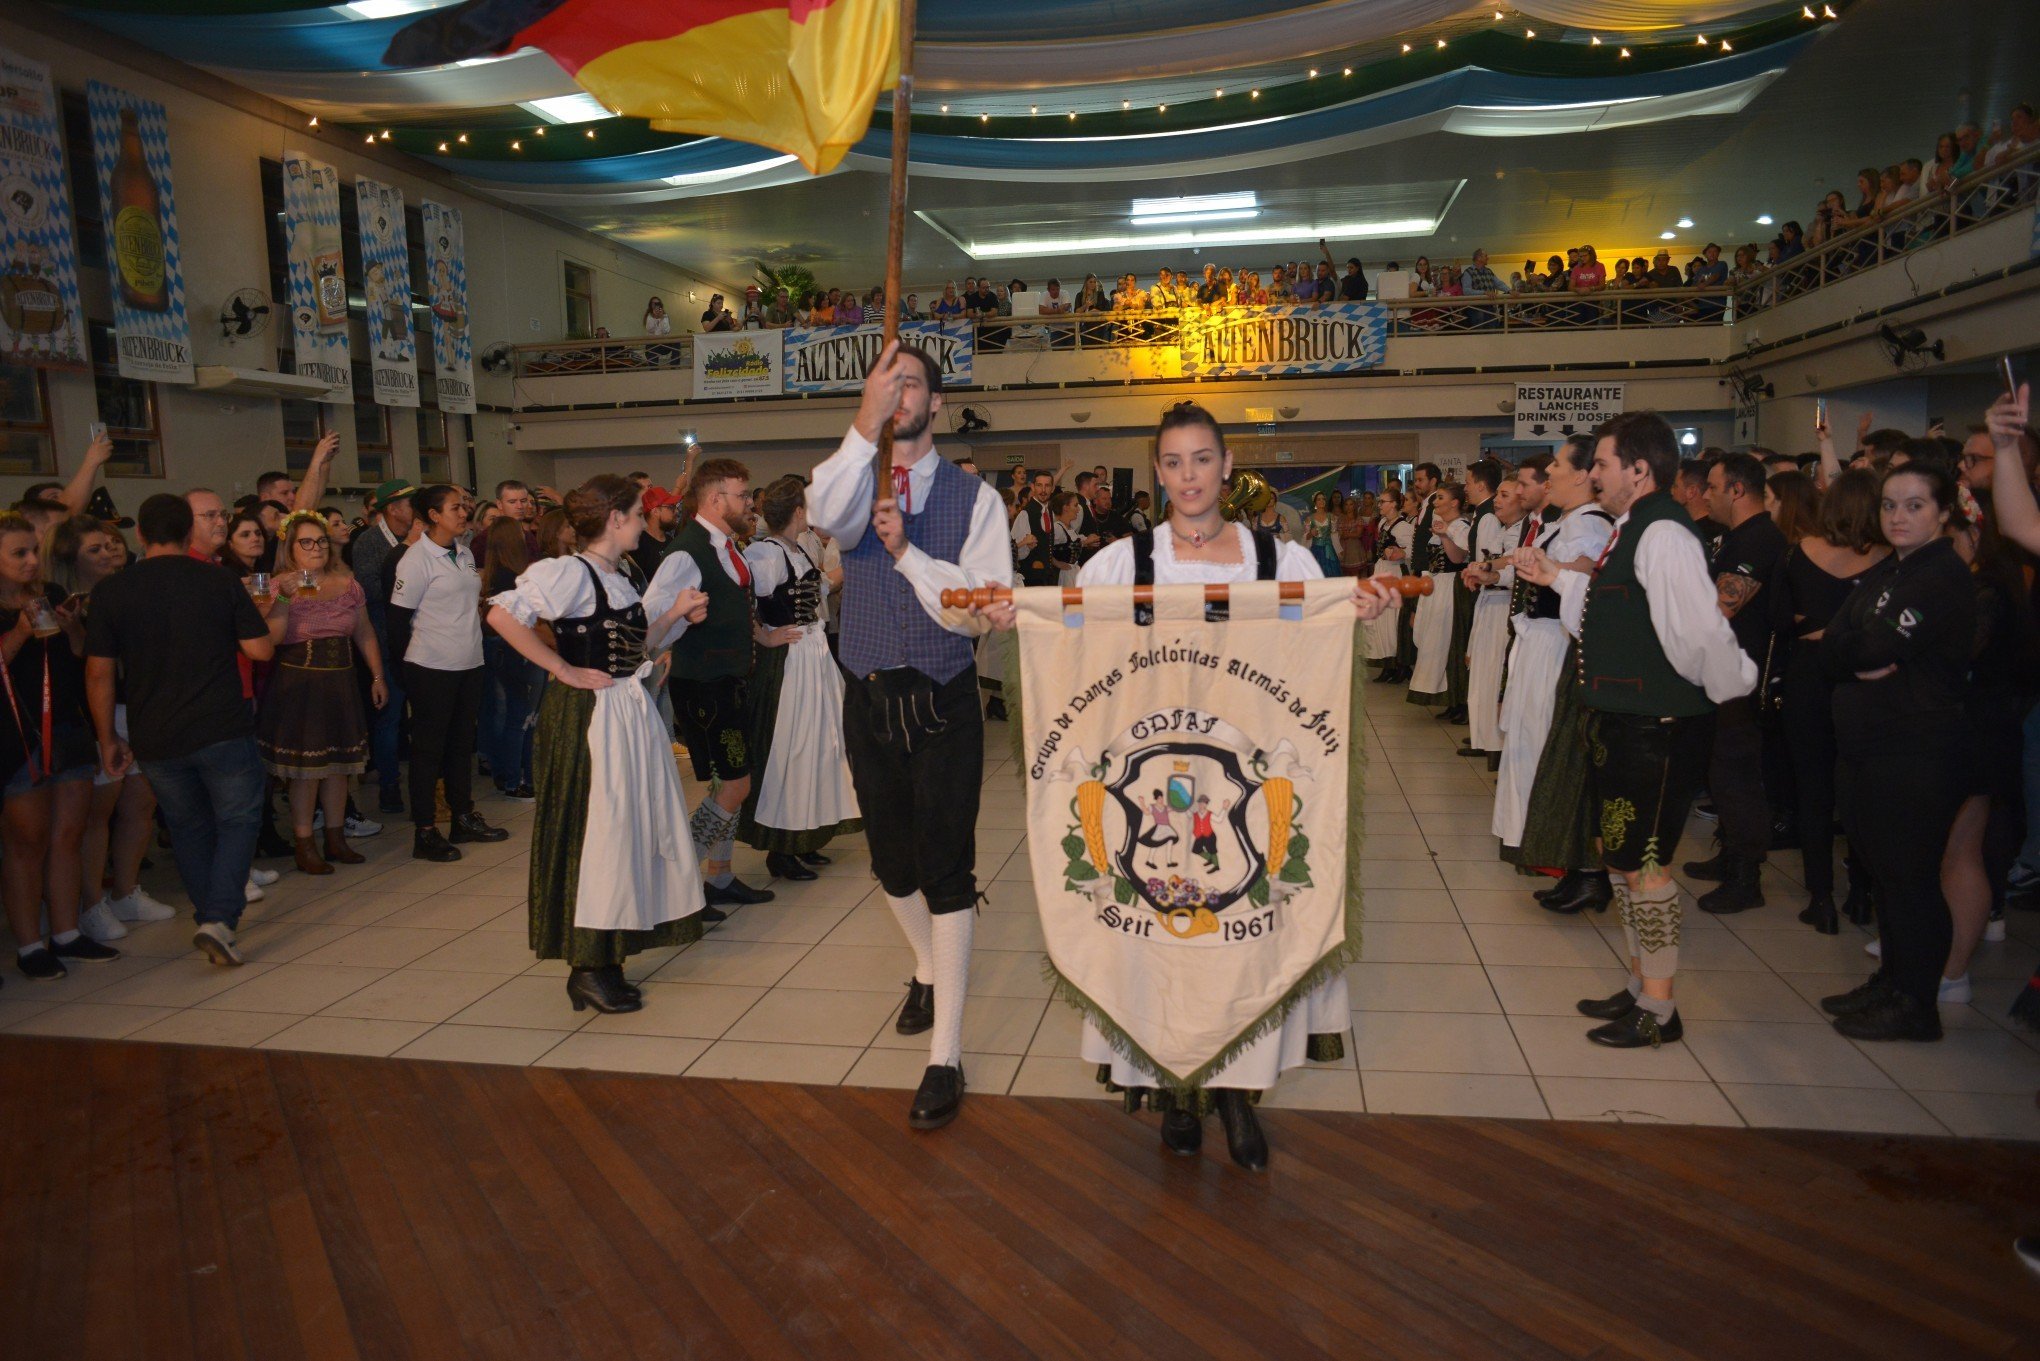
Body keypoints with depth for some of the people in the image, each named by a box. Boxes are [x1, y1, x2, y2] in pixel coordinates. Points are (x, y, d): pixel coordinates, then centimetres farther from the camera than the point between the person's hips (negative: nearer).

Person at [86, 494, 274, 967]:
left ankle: (210, 916, 28)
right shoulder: (219, 581, -4)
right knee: (238, 821, 7)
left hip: (154, 738, 2)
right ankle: (220, 919, -10)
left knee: (189, 829, 18)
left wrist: (108, 738, 9)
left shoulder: (110, 591, -1)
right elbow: (261, 649, -3)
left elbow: (98, 672, 0)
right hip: (222, 730, -2)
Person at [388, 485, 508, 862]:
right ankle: (425, 833, 8)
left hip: (469, 662, 7)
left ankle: (463, 819, 25)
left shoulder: (464, 554, 10)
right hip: (432, 667, -7)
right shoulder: (416, 559, -12)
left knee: (463, 742, 14)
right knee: (429, 748, 1)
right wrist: (405, 667, -7)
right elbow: (399, 618, -11)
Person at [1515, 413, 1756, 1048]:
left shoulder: (1662, 534, -20)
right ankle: (1640, 988, 34)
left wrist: (1732, 683, -11)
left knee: (1644, 864, 0)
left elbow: (1700, 631, -27)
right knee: (1627, 859, 19)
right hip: (1627, 725, 10)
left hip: (1656, 729, -10)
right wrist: (1558, 579, 15)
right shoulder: (1634, 530, 12)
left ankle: (1658, 1010, 15)